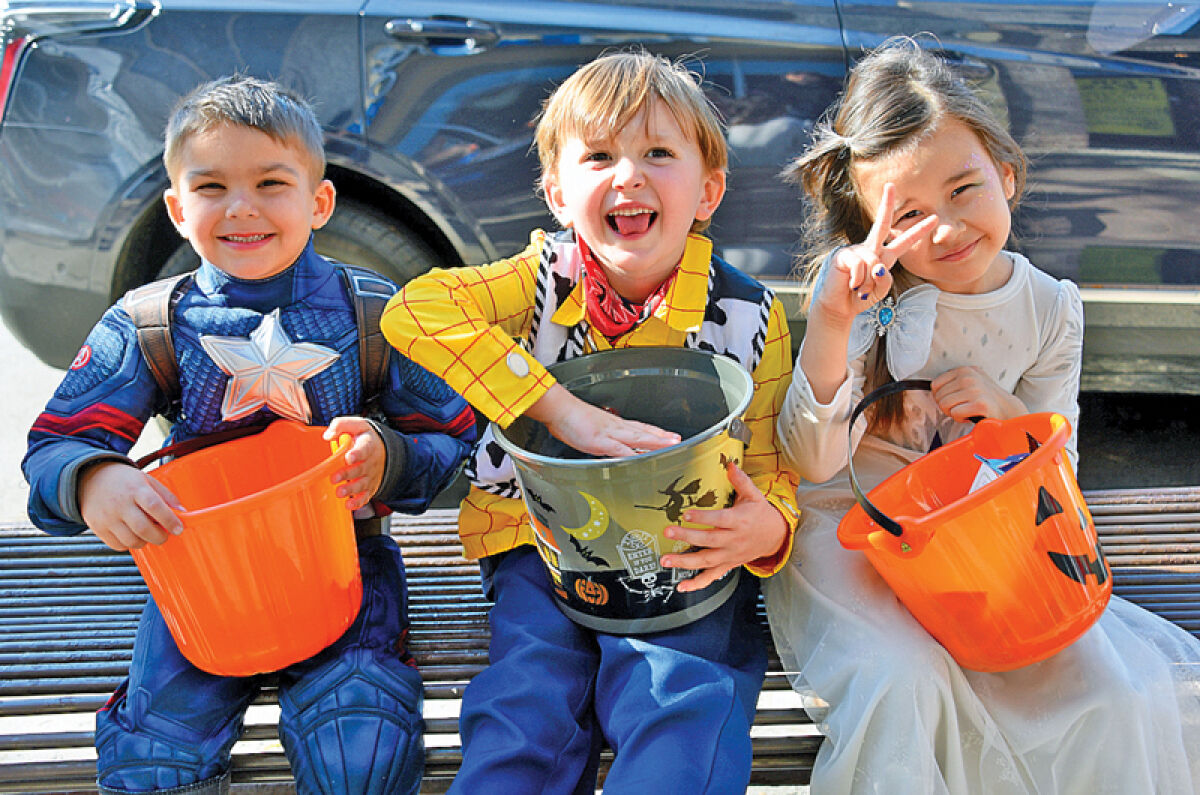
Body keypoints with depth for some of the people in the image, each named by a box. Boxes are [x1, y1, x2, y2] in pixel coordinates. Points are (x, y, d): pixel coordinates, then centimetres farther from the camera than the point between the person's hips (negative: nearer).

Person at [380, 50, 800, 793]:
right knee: (525, 707, -19)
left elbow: (772, 470, -2)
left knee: (684, 704, -23)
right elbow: (413, 311, -22)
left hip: (686, 558, 0)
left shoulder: (748, 316, -5)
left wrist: (769, 527, -29)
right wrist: (566, 412, -31)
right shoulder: (549, 278, -6)